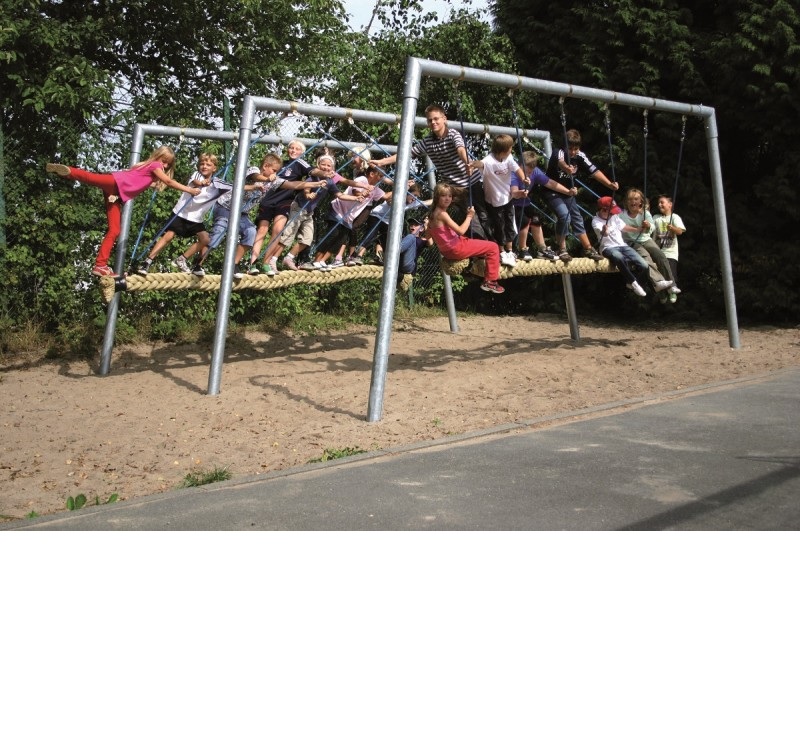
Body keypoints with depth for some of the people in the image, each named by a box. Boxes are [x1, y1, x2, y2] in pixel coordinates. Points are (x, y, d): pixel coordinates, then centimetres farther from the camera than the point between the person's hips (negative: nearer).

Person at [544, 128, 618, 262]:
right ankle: (562, 249, -11)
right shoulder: (559, 153, -26)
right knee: (564, 215, -24)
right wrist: (566, 168, -75)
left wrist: (609, 184, -34)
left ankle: (588, 249, 24)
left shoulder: (580, 156, -12)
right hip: (553, 192, -6)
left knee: (577, 219, 11)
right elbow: (560, 162, -51)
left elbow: (594, 171, -18)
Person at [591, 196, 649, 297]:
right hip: (609, 248, -6)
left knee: (643, 266, -14)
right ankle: (633, 282, -25)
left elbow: (623, 227, 27)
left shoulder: (614, 216, 11)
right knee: (619, 257, -44)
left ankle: (631, 281, 16)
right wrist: (604, 231, -53)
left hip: (622, 245, 6)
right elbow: (604, 233, -30)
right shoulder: (596, 221, -9)